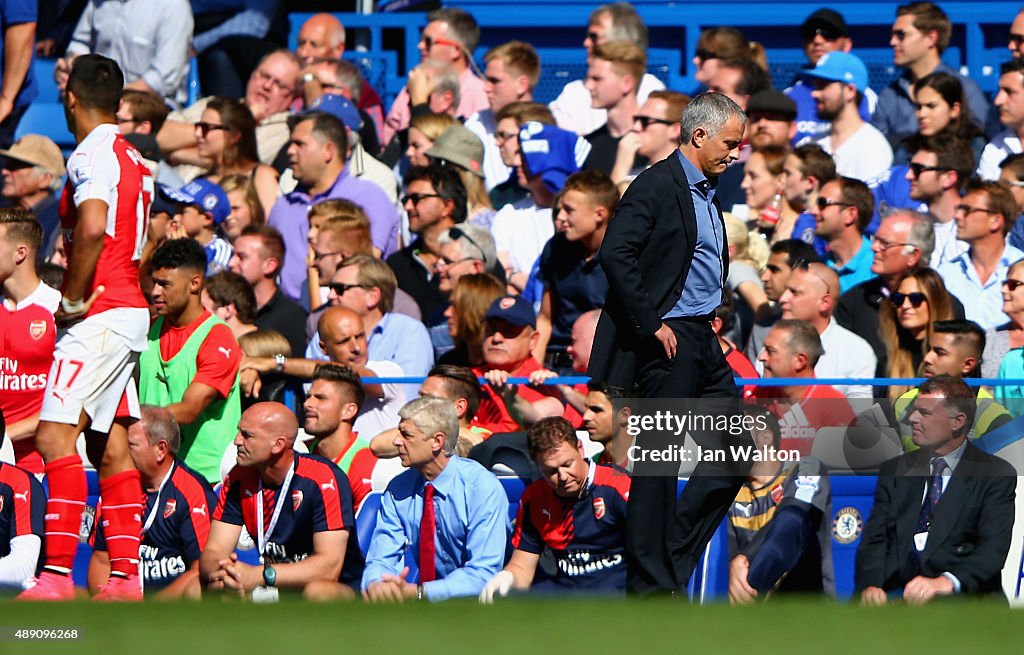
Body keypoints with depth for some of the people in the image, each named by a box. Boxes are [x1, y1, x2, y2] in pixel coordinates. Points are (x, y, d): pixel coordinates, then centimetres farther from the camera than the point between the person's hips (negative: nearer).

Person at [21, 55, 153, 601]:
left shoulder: (91, 156, -13)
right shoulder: (133, 160, 17)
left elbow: (93, 228, -29)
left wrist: (73, 300, -19)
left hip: (100, 313, -10)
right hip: (129, 311, 10)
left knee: (55, 435, -14)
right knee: (110, 446, 9)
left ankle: (59, 574, -21)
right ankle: (125, 576, 7)